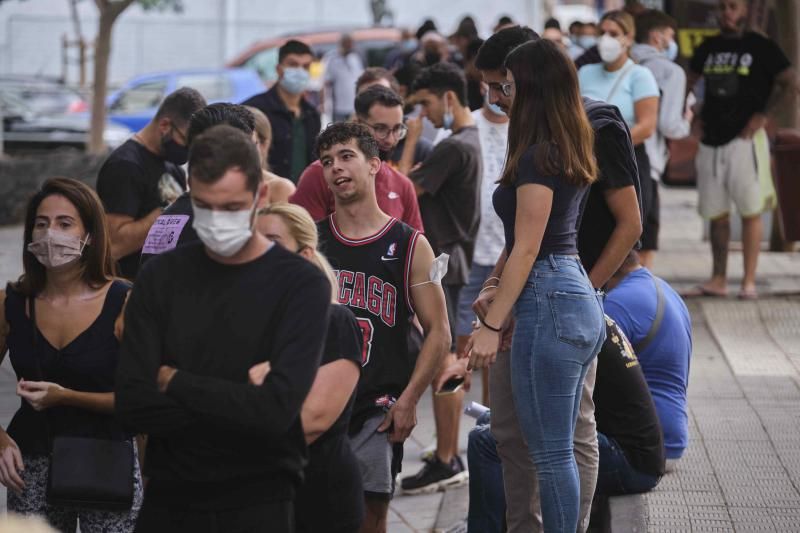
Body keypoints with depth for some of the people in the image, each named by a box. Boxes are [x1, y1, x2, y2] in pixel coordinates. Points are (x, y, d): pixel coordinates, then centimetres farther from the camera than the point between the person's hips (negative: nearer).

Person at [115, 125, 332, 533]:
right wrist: (239, 403, -17)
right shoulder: (161, 277, 1)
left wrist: (175, 382, -10)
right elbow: (131, 404, -9)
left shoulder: (302, 284, -10)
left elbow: (276, 410, -21)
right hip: (167, 499, 3)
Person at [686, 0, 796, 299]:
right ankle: (718, 280, 15)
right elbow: (689, 80, 24)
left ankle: (749, 282, -3)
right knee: (716, 214, 8)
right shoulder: (708, 48, 11)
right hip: (711, 140, 5)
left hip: (745, 138, -5)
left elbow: (790, 82, -4)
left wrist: (762, 115, -10)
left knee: (750, 211, -4)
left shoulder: (760, 47, -3)